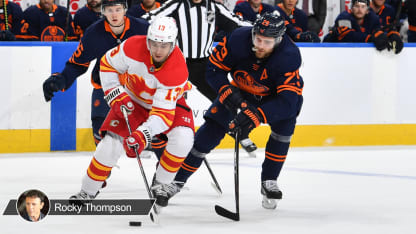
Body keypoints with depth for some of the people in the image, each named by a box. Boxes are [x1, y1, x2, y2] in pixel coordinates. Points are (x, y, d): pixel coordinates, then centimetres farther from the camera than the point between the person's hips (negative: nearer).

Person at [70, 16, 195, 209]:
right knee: (111, 142, -13)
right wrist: (116, 96, -19)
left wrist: (143, 134, -50)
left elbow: (163, 112, -37)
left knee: (183, 137, -27)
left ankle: (161, 185, -5)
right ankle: (86, 193, 5)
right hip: (132, 99, 1)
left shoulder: (177, 69, -37)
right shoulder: (133, 47, -31)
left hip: (169, 101, -1)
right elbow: (107, 64, -11)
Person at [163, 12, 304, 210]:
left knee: (284, 124, -27)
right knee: (212, 128, -5)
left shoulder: (289, 56, -36)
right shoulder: (238, 39, -30)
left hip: (275, 95, -2)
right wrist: (228, 93, -32)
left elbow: (287, 100, -41)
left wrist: (257, 115, -52)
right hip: (240, 91, 2)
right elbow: (214, 69, -16)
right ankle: (179, 178, 11)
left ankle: (269, 182, -9)